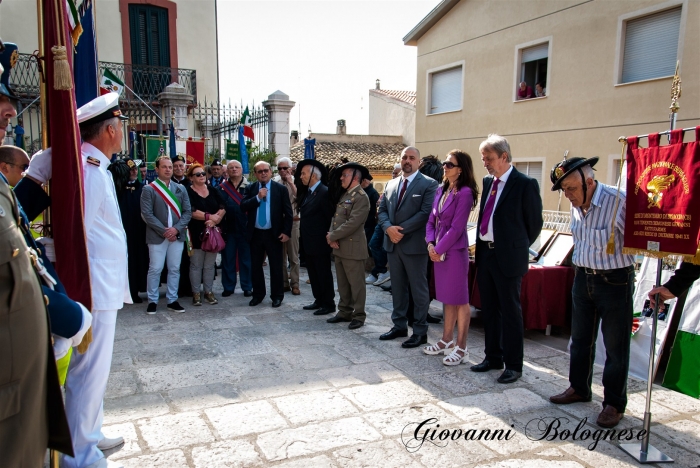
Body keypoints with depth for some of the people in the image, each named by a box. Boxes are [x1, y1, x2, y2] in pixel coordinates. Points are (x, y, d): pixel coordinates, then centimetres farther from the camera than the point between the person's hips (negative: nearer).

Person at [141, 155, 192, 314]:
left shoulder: (180, 189, 10)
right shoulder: (148, 189, -2)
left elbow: (187, 212, 5)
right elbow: (147, 214, -9)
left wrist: (176, 229, -10)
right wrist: (163, 231, -14)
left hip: (177, 235, 4)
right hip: (157, 236, -3)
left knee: (175, 269, 8)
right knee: (155, 269, 1)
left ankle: (172, 300, 18)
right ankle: (152, 301, 14)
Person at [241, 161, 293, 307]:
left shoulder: (281, 189, -2)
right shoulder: (250, 189, 5)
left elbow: (288, 212, -3)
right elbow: (243, 206, -6)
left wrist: (286, 232, -9)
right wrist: (258, 197, -18)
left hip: (273, 233, -2)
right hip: (255, 233, 3)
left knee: (276, 266, 4)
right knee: (256, 265, 11)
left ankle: (277, 295, 16)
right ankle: (258, 294, 25)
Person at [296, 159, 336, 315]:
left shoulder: (324, 192, -17)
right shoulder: (307, 192, 11)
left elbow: (330, 217, -17)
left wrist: (327, 235, -13)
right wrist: (302, 230, 10)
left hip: (319, 242, -9)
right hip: (309, 242, 9)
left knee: (324, 274, 1)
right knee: (313, 273, 15)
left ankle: (329, 304, 11)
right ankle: (319, 300, 26)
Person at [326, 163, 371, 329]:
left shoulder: (361, 197, -14)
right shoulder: (344, 195, 16)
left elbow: (352, 223, -21)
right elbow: (336, 217, 14)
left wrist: (332, 236, -14)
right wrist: (332, 237, -4)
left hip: (353, 248, -9)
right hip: (339, 247, 9)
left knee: (356, 283, 0)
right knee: (342, 283, 15)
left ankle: (359, 316, 9)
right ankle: (344, 312, 25)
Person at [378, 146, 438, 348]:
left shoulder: (428, 184, -5)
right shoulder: (391, 184, 14)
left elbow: (426, 213, -15)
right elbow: (382, 210, 10)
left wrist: (402, 230, -17)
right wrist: (388, 228, -10)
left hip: (414, 244, -6)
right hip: (393, 243, 6)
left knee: (418, 289, 2)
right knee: (397, 287, 14)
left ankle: (420, 331, 10)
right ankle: (399, 325, 26)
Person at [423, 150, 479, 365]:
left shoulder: (465, 193, -13)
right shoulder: (441, 190, 11)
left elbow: (456, 228, -17)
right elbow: (432, 220, 12)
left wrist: (439, 249, -12)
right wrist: (430, 244, -2)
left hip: (455, 250, -8)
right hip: (439, 250, 8)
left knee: (460, 300, 1)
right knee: (447, 298, 16)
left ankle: (461, 348, 10)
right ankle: (447, 341, 27)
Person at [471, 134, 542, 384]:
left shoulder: (525, 184, -10)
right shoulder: (487, 182, 11)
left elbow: (535, 222, -3)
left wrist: (518, 249, 6)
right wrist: (480, 248, 11)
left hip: (508, 257, -7)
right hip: (485, 254, 7)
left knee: (510, 312, 2)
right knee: (489, 309, 15)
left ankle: (513, 365, 14)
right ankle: (493, 357, 29)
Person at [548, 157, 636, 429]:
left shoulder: (619, 202, -22)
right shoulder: (576, 205, 2)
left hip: (615, 281, -7)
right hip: (583, 278, 7)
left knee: (615, 345, 5)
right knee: (580, 339, 17)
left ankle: (614, 403, 20)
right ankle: (579, 388, 35)